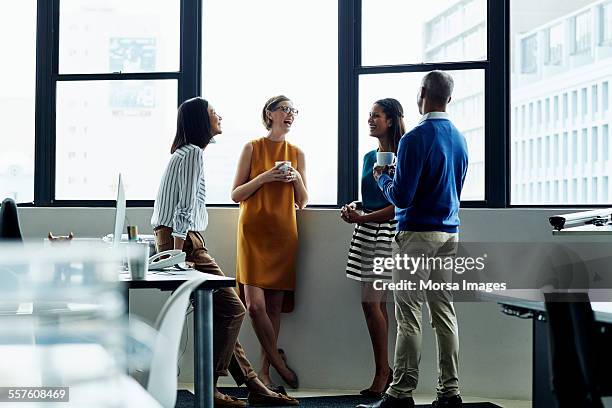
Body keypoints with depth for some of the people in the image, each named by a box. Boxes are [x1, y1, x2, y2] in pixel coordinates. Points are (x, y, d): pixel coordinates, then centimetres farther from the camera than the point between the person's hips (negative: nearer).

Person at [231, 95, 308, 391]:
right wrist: (265, 177, -12)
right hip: (254, 230, -3)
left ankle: (265, 371, 11)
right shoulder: (252, 148, 3)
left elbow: (302, 203, 13)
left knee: (275, 304, 1)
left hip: (283, 233, 3)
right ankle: (278, 361, 7)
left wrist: (297, 178, -5)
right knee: (255, 304, -12)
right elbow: (236, 195, 1)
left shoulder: (297, 154, 11)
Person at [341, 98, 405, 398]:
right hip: (366, 231, 8)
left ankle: (382, 372, 1)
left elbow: (398, 207, -13)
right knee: (377, 304, 8)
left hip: (385, 232, -8)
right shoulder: (369, 157, 15)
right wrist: (354, 207, 4)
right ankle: (384, 371, 13)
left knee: (370, 302, -9)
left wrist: (361, 218, -13)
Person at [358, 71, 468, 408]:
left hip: (417, 234, -7)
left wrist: (382, 178, 4)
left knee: (409, 316, -4)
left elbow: (401, 197, -16)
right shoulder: (459, 139, 11)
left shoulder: (415, 139, -13)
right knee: (444, 312, 10)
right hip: (449, 232, 7)